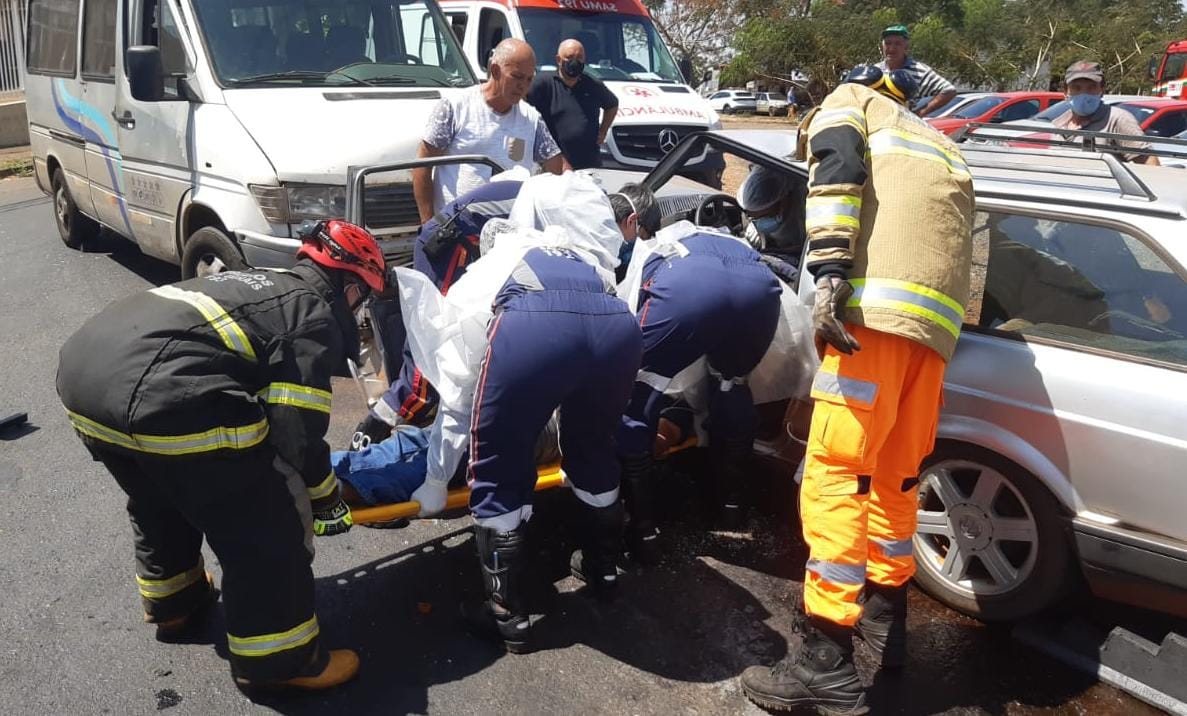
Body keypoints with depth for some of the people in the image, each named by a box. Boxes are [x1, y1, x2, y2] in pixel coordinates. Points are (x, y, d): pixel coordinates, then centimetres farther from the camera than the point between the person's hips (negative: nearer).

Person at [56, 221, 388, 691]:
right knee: (264, 530, 6)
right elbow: (296, 431, -3)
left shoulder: (264, 283, 28)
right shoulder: (317, 316, 2)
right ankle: (278, 660, 21)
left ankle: (170, 601, 56)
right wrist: (327, 498, 16)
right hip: (163, 395, -10)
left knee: (158, 502, 34)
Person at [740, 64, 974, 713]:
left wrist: (829, 272, -18)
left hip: (878, 306, -8)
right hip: (938, 318, 8)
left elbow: (837, 169, -5)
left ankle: (826, 663, -9)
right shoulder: (939, 148, 40)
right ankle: (884, 614, 30)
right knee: (895, 477, 17)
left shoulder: (847, 100, 19)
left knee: (835, 477, -9)